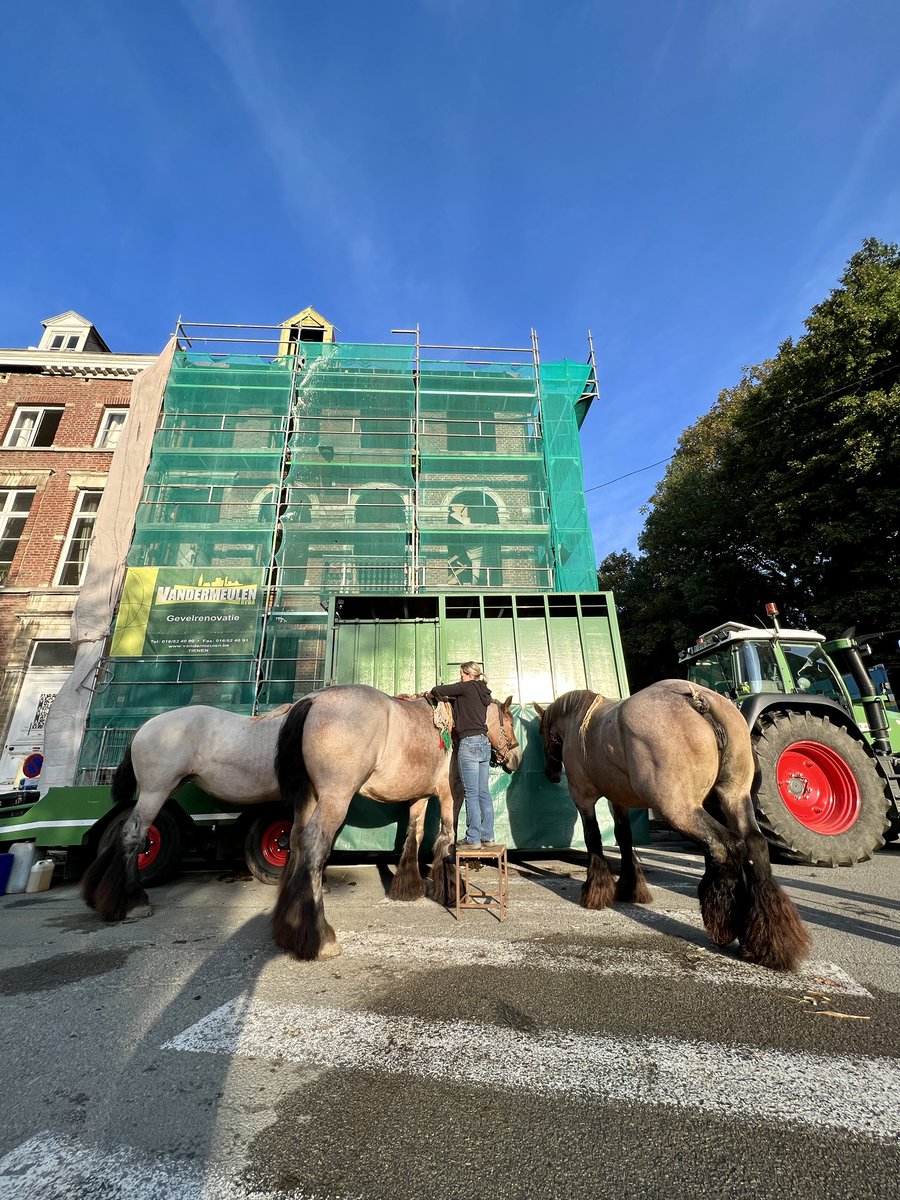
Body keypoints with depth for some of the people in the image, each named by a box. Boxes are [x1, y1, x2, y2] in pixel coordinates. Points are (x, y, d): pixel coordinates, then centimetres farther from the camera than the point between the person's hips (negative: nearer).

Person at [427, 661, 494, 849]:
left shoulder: (467, 687, -6)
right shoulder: (483, 692, 17)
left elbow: (437, 690, -7)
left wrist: (432, 693, 13)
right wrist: (446, 697, 16)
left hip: (469, 743, -8)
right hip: (484, 743, 8)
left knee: (471, 793, -2)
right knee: (483, 792, 11)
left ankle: (473, 839, 4)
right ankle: (487, 836, 17)